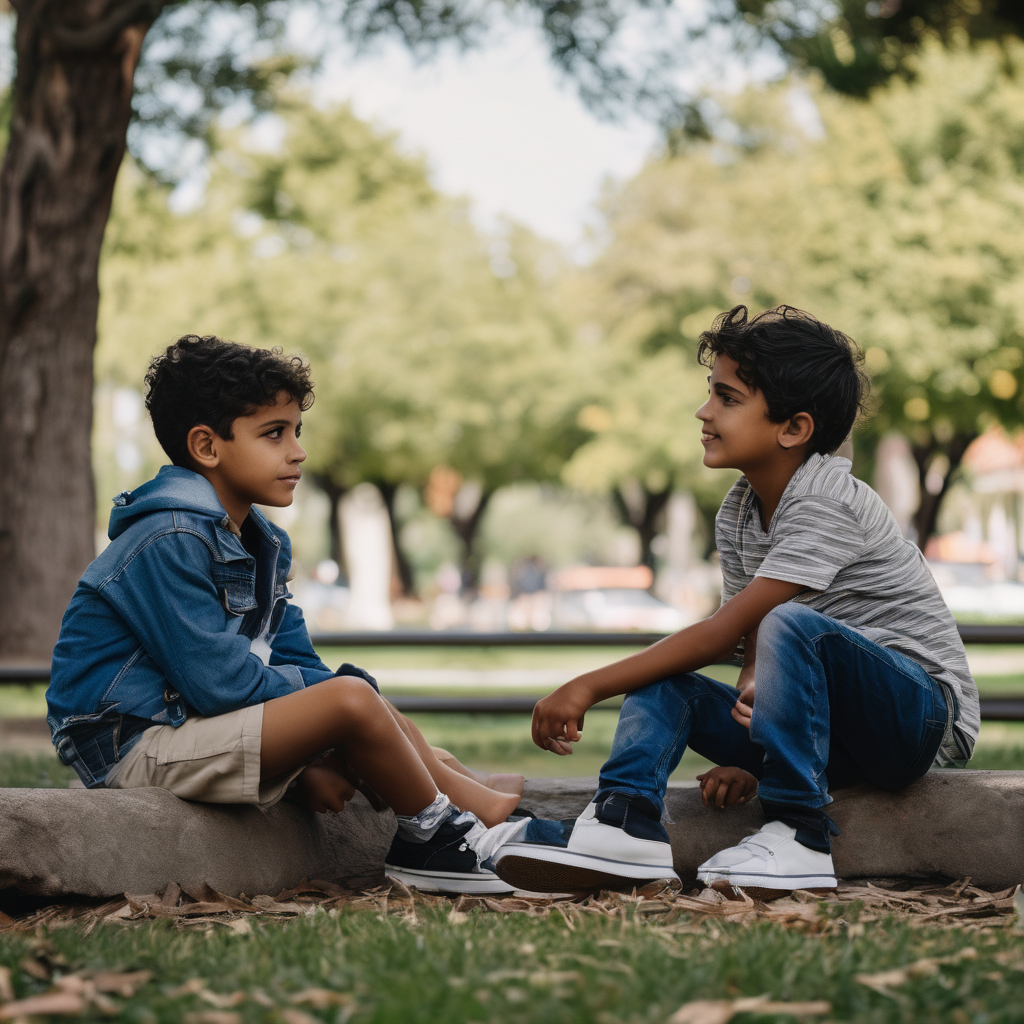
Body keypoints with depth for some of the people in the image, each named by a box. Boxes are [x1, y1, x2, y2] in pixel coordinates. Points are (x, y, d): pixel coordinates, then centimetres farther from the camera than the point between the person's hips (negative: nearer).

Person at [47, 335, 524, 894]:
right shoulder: (170, 540, -18)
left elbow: (294, 659, 9)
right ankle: (435, 837, -5)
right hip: (134, 740, -11)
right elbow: (217, 679, -23)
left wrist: (315, 755, -8)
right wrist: (329, 690, -11)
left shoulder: (260, 543, 14)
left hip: (193, 719, 11)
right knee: (351, 700, -23)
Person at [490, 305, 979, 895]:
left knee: (792, 623, -34)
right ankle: (627, 822, -26)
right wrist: (744, 754, -14)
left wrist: (590, 686, -23)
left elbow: (723, 633, -25)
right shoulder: (737, 516, 7)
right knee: (661, 680, -5)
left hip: (927, 712, -8)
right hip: (838, 721, 8)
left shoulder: (826, 503, -20)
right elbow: (753, 652, 6)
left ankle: (799, 835, -28)